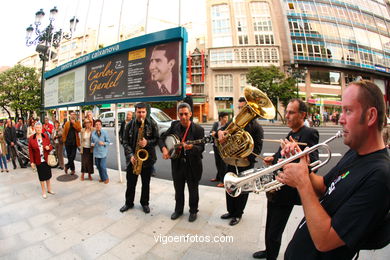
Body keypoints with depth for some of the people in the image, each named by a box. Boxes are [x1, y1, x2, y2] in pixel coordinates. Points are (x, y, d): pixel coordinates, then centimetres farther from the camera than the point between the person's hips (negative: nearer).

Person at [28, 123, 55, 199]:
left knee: (48, 175, 14)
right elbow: (30, 151, -4)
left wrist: (49, 147, -16)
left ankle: (49, 189, 32)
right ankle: (43, 192, 23)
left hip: (47, 159, 2)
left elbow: (50, 146, 8)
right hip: (38, 161, -2)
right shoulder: (31, 138, -7)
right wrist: (32, 162, -6)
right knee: (42, 177, 8)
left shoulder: (45, 136, -2)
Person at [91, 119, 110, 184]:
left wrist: (103, 143, -21)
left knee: (102, 166, -8)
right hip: (96, 152, 4)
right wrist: (92, 144, -8)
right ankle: (102, 178, 30)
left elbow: (108, 142, -3)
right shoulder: (93, 133, 2)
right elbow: (92, 141, 14)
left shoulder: (105, 132, -8)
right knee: (98, 166, 12)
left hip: (103, 152, -4)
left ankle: (106, 178, 13)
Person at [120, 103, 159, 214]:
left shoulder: (152, 124, -4)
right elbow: (125, 142, 0)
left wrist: (148, 142, -22)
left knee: (146, 183, 12)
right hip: (133, 158, 2)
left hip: (147, 158, -1)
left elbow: (157, 139, -3)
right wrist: (130, 155, -12)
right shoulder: (130, 125, 1)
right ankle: (129, 203, 34)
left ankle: (144, 203, 32)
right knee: (131, 183, 12)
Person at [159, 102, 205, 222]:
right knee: (178, 189, 19)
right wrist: (164, 149, -12)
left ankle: (193, 211, 36)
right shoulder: (174, 125, -2)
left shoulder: (198, 129, -13)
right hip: (177, 163, 3)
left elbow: (201, 148, -16)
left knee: (193, 190, 13)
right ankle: (178, 209, 41)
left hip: (193, 164, -3)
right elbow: (162, 138, 6)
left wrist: (191, 147, -36)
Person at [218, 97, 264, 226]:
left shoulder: (256, 127, -10)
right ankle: (231, 211, 38)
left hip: (246, 163, -5)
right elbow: (222, 129, 5)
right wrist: (220, 132, -18)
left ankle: (238, 214, 33)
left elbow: (257, 149, -14)